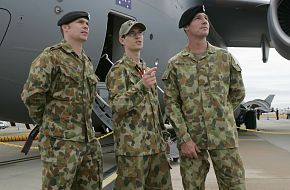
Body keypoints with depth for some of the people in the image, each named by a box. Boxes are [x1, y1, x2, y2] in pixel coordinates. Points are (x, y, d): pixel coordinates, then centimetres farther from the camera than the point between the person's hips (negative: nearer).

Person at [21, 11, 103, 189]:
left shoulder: (87, 61, 16)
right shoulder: (51, 56, -8)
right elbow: (31, 95, -14)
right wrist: (48, 123, 0)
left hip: (88, 140, 8)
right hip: (61, 141, -8)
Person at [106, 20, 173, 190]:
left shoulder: (147, 69, 17)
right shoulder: (118, 70, -6)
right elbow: (117, 105, -20)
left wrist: (163, 133, 18)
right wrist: (141, 86, -32)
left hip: (156, 144, 7)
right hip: (132, 146, -7)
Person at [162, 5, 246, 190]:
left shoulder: (225, 57, 6)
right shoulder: (175, 64, 2)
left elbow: (238, 93, 16)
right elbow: (171, 104, -3)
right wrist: (184, 138, -10)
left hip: (224, 135, 1)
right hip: (190, 137, 0)